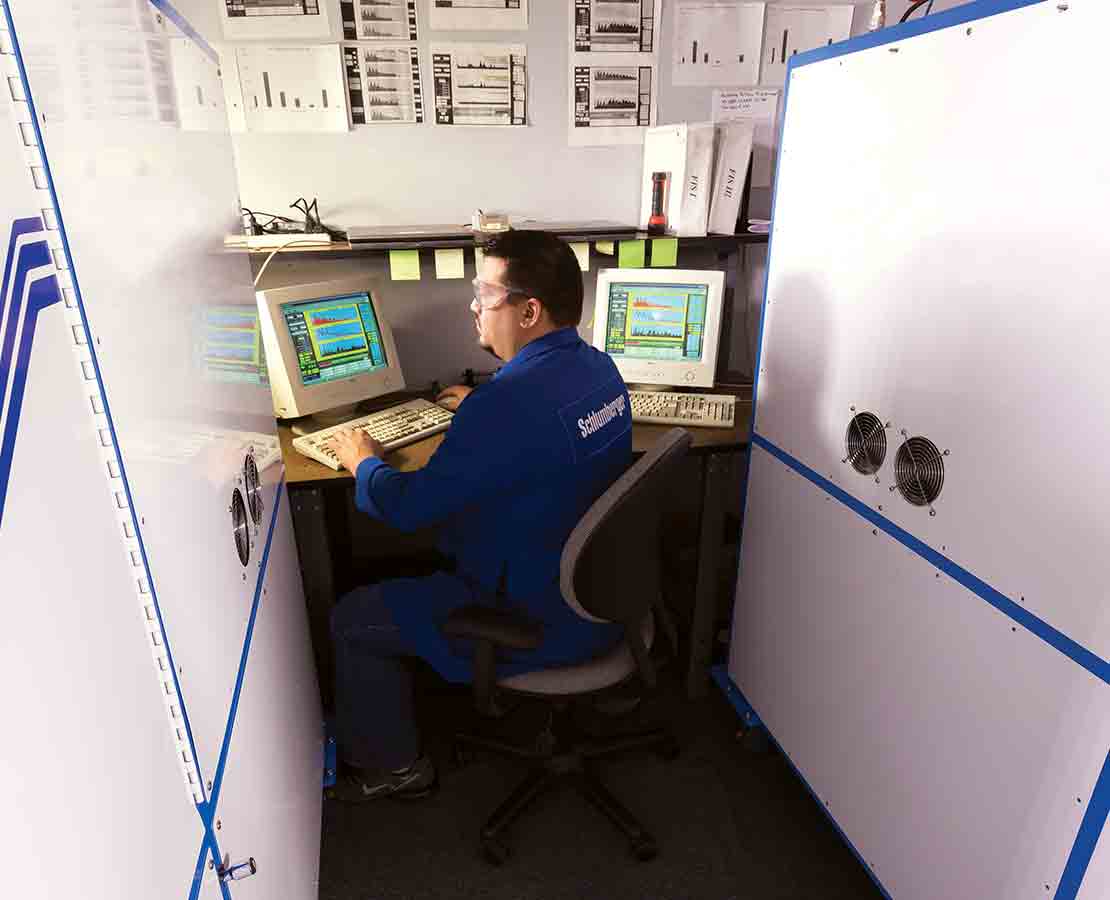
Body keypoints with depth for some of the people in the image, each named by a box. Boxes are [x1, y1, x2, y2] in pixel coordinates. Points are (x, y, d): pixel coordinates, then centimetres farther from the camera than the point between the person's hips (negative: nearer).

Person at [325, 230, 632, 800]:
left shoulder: (507, 402, -32)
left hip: (545, 623, -9)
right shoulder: (597, 366, -3)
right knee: (437, 557, 30)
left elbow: (408, 507, -22)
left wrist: (364, 462, -2)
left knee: (351, 621, 6)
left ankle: (391, 768, 27)